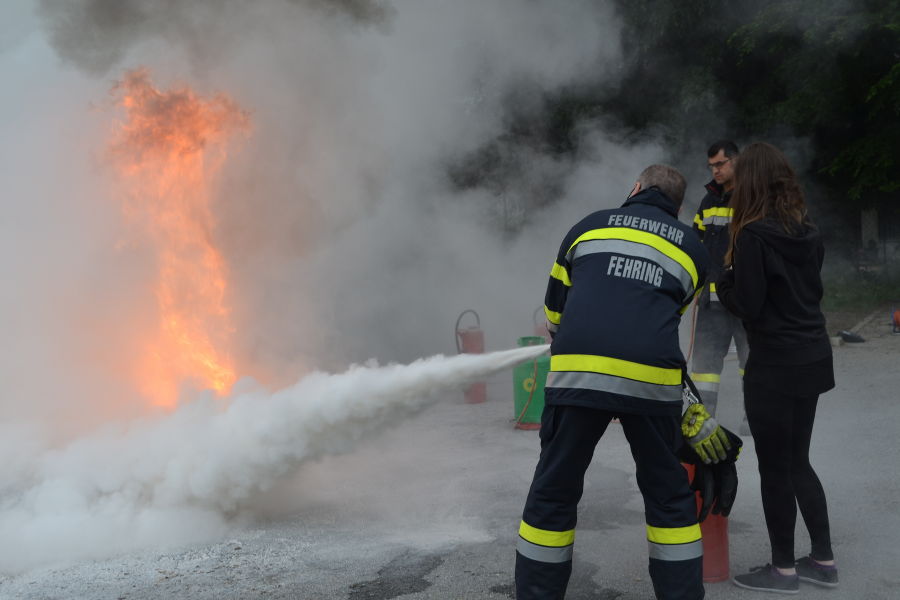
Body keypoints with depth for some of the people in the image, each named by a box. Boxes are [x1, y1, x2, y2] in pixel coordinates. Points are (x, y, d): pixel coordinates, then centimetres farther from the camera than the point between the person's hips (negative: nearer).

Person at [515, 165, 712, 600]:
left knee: (554, 493, 12)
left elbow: (555, 312, 26)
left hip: (577, 371, 0)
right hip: (653, 379, 1)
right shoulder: (693, 249, 23)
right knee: (669, 494, 19)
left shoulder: (588, 226, 22)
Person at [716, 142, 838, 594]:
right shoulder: (808, 231, 8)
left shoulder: (753, 234, -16)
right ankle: (822, 560, 27)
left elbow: (746, 305, -18)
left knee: (775, 468, 4)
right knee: (797, 461, 19)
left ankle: (783, 569, 16)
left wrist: (724, 278, 1)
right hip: (812, 357, 8)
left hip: (776, 365, -8)